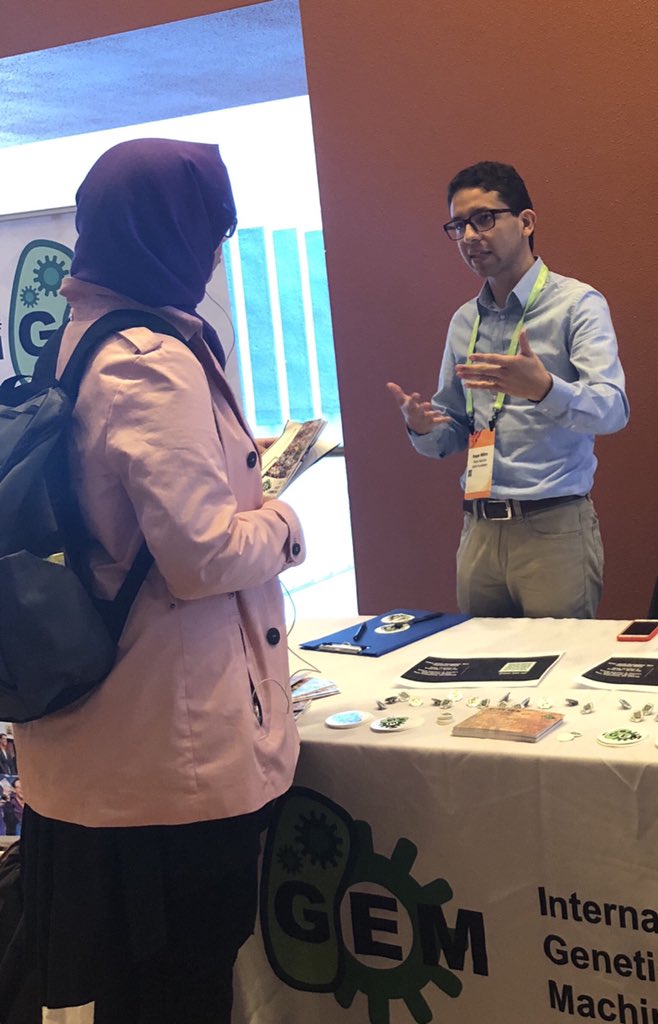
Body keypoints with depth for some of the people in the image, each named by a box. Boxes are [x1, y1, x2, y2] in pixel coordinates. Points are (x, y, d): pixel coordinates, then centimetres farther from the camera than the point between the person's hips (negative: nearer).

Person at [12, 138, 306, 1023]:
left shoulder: (80, 342, 9)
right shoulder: (152, 362, -20)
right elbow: (204, 555, -23)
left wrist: (247, 471, 19)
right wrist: (279, 521, -4)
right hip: (173, 757, -9)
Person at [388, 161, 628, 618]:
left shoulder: (576, 303, -4)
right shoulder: (464, 322, 14)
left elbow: (612, 409, -17)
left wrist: (544, 389, -36)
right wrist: (423, 426, -5)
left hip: (555, 528, -5)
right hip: (479, 530, 5)